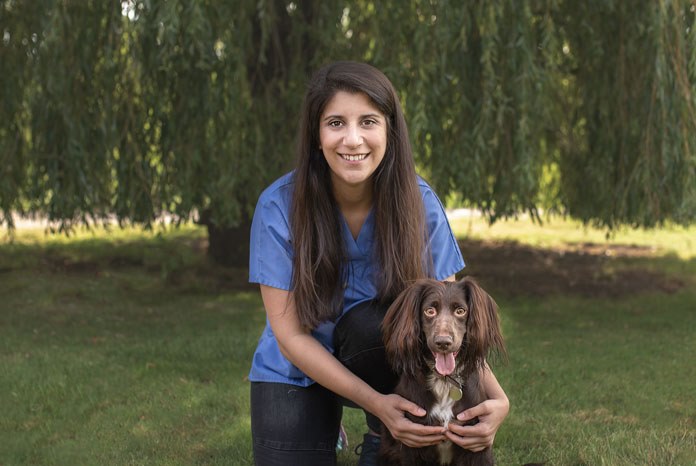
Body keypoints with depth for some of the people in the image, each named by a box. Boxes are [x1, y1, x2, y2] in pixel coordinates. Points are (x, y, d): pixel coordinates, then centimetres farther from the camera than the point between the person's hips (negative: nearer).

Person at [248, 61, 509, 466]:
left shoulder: (420, 203, -20)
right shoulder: (280, 206, -23)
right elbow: (291, 336, -22)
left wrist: (497, 399, -37)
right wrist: (376, 403, -33)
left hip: (377, 360, 1)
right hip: (297, 373, 0)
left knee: (370, 319, -32)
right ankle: (327, 431, 15)